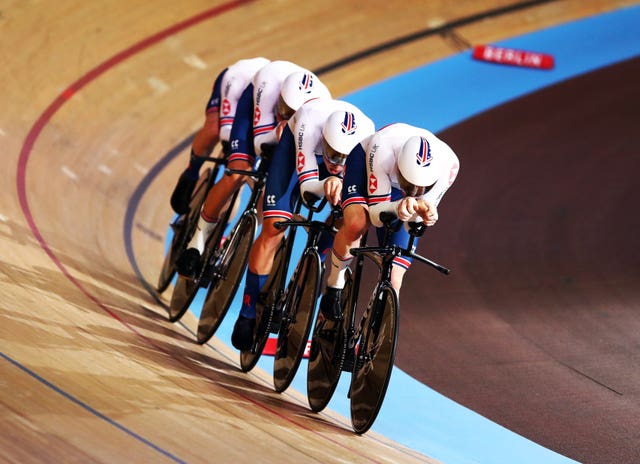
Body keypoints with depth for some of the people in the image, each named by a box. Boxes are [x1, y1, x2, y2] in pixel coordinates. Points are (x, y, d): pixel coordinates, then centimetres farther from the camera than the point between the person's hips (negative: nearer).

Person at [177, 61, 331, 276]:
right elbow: (260, 143, -34)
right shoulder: (270, 84, -40)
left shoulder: (322, 103, -36)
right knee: (237, 175, -20)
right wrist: (277, 134, -54)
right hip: (257, 106, -3)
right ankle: (199, 240, -4)